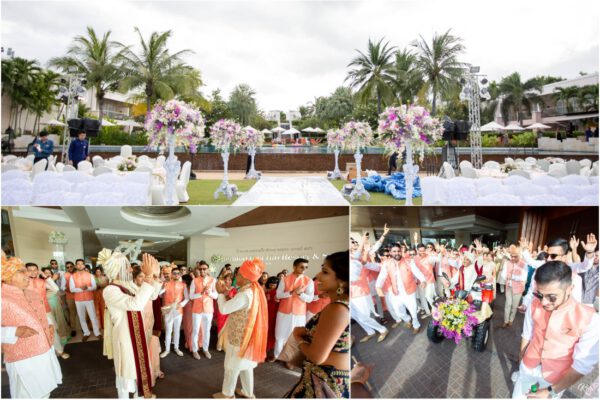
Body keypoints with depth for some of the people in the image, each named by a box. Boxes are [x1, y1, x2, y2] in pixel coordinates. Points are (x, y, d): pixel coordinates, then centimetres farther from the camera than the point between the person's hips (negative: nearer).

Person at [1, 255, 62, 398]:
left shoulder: (33, 294, 9)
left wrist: (49, 325, 6)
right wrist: (16, 332, -27)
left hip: (46, 353, 7)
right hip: (24, 360, -7)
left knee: (44, 393, 20)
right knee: (29, 395, 4)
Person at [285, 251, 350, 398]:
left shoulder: (337, 309, -25)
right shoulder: (340, 305, 6)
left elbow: (316, 356, -25)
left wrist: (299, 338, -7)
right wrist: (305, 331, -4)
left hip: (326, 382, -9)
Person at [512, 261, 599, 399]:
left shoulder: (588, 320, -26)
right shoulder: (535, 305, -15)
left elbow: (583, 365, -21)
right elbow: (527, 335, 1)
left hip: (556, 379, -3)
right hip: (528, 369, 3)